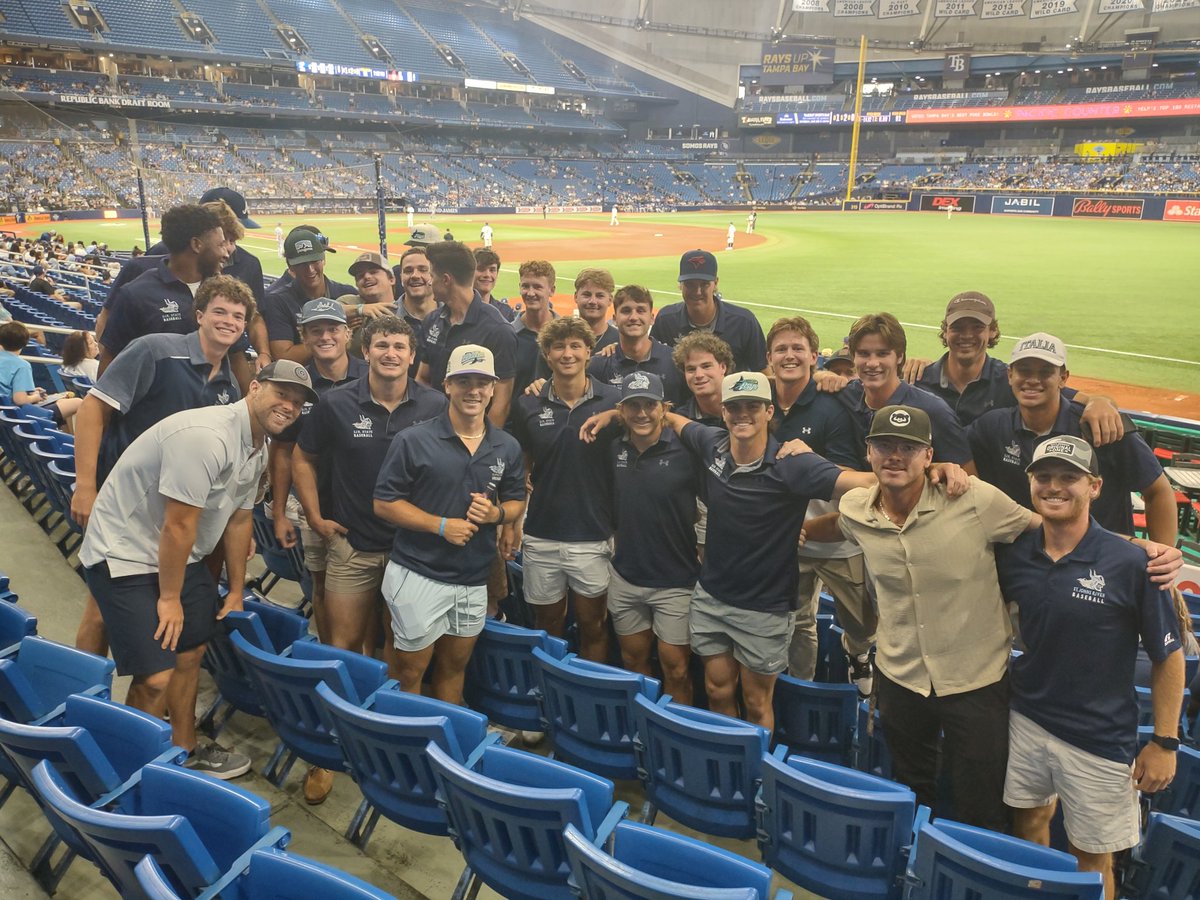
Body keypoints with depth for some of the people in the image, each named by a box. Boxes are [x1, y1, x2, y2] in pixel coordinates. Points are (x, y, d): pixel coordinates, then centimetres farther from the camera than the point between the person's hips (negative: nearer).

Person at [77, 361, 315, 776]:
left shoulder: (257, 449, 3)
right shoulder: (206, 435, -28)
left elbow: (239, 519, 12)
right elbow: (178, 526, -24)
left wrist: (236, 591, 17)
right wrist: (169, 598, -15)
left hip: (180, 554, 10)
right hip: (124, 555, -9)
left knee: (190, 651, 16)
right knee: (156, 676, -12)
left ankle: (183, 752, 34)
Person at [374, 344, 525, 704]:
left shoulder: (507, 447, 3)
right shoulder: (414, 441, -10)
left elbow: (517, 502, 13)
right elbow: (384, 503, -9)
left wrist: (496, 513, -11)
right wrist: (441, 525, -18)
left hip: (474, 580, 4)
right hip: (418, 575, -4)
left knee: (454, 667, 19)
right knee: (408, 673, 8)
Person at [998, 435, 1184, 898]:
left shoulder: (1130, 563, -16)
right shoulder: (1012, 556, -5)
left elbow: (1168, 656, -7)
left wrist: (1165, 742, -5)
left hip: (1099, 740, -3)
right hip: (1027, 720, 4)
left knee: (1092, 859, 12)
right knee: (1027, 823, 21)